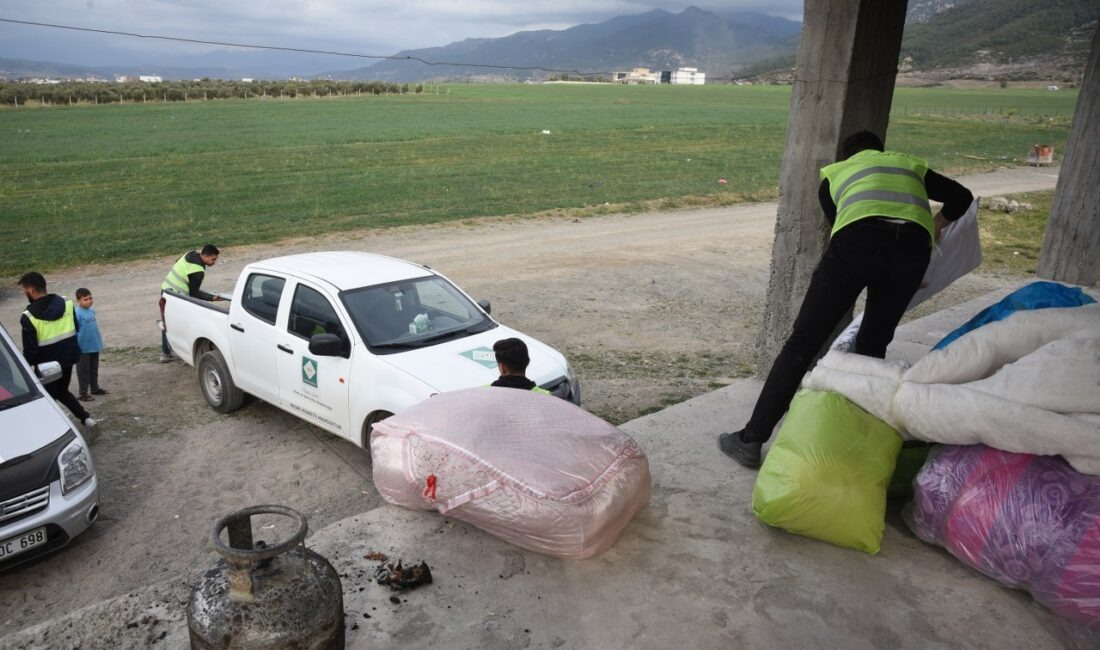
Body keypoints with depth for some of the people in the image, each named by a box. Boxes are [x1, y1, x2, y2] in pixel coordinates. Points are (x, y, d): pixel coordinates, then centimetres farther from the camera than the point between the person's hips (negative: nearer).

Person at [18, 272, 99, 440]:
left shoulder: (29, 317, -18)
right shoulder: (66, 303, -3)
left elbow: (30, 349, -15)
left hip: (47, 364, -6)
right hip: (68, 358, 6)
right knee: (62, 392, 23)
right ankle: (87, 420, 8)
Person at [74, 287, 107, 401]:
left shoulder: (92, 310, 4)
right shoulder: (77, 313, -18)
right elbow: (73, 331, -17)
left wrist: (99, 341, 20)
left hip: (95, 346, 7)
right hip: (83, 348, -7)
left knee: (94, 369, 20)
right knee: (83, 371, 3)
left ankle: (95, 388, 33)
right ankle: (83, 393, 10)